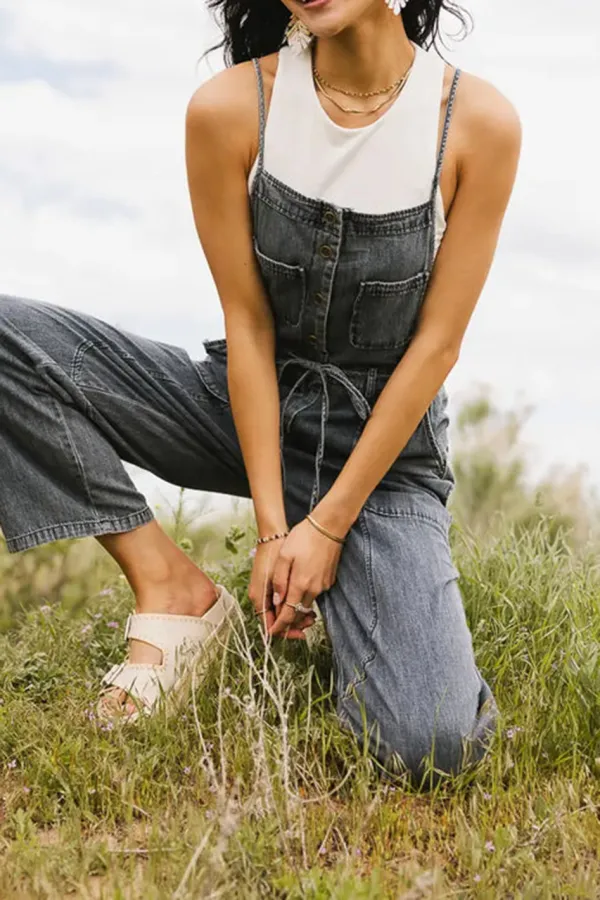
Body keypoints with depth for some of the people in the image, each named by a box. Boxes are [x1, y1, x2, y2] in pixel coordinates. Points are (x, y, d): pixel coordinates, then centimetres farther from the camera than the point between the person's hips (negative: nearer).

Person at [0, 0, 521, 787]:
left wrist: (329, 526, -14)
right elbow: (248, 324, -11)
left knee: (436, 745, -23)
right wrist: (273, 527, -14)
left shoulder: (479, 122, -15)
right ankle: (173, 589, -9)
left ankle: (350, 604, 13)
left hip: (386, 439, -2)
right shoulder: (229, 109, -13)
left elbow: (437, 342, -13)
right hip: (250, 407, 2)